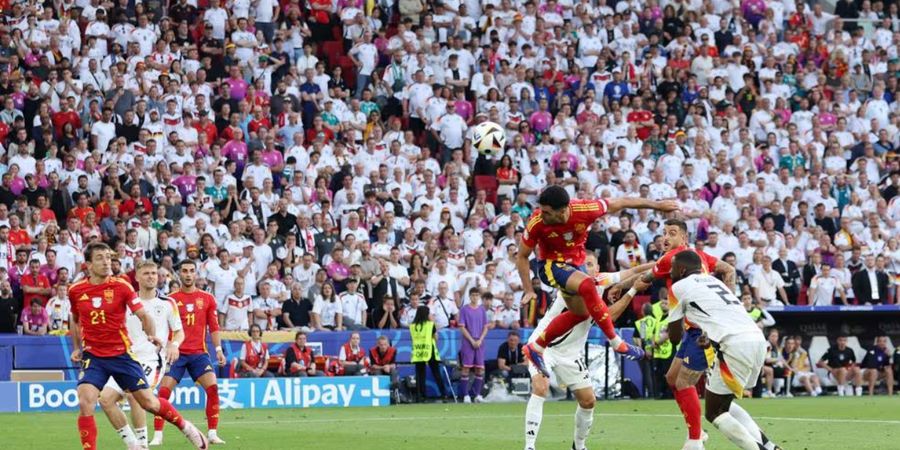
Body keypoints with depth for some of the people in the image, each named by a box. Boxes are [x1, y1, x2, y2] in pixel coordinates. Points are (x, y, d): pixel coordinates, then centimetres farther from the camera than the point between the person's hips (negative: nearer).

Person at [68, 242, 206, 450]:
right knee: (85, 403, -20)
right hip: (93, 357, 1)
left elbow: (144, 316, -4)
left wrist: (152, 335, -22)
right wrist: (76, 348, 12)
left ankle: (185, 427, 30)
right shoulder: (76, 291, -1)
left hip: (122, 354, -1)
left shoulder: (121, 287, -6)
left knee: (149, 403, 4)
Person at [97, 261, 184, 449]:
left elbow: (179, 332, 9)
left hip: (153, 359, -5)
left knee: (133, 394, -30)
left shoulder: (167, 304, 5)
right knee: (106, 399, -10)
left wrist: (174, 344, -12)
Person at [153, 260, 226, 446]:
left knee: (212, 387, -15)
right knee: (164, 390, -11)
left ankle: (212, 433, -7)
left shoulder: (207, 299, 8)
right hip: (176, 352, -1)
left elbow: (213, 327, 11)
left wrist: (218, 349, 3)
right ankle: (157, 435, -4)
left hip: (199, 353, 1)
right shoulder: (171, 299, 4)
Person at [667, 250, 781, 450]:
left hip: (736, 346, -8)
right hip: (758, 338, 8)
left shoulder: (679, 287, 9)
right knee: (724, 403, 24)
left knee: (715, 413, 4)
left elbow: (675, 337, 16)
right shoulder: (713, 281, 29)